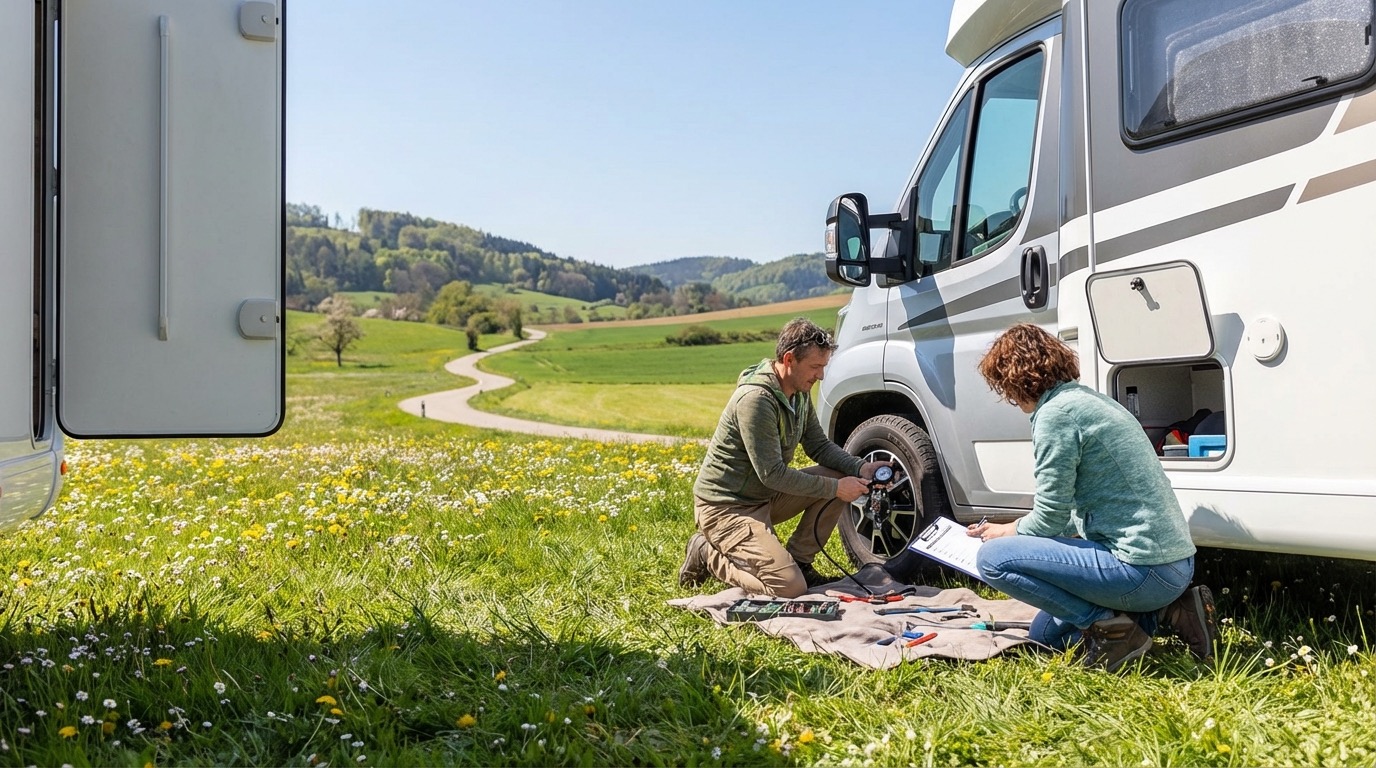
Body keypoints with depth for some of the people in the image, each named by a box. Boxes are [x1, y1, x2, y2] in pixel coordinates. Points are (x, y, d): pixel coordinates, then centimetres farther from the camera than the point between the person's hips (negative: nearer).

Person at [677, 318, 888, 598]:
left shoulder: (800, 392, 4)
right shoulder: (755, 399, -26)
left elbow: (819, 445, 10)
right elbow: (772, 474, -25)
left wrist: (861, 468, -7)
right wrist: (835, 488, -20)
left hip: (765, 496, 9)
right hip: (725, 507, -9)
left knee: (839, 477, -4)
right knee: (790, 587, -21)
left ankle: (798, 561, 7)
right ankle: (708, 554, 1)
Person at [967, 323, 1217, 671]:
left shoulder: (1056, 412, -16)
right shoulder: (1091, 398, 14)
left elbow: (1050, 517, -13)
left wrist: (1007, 532, 7)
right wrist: (1019, 529, 24)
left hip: (1143, 569, -10)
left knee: (992, 558, -12)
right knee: (1045, 631, 23)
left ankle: (1110, 626, -7)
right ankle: (1166, 610, 12)